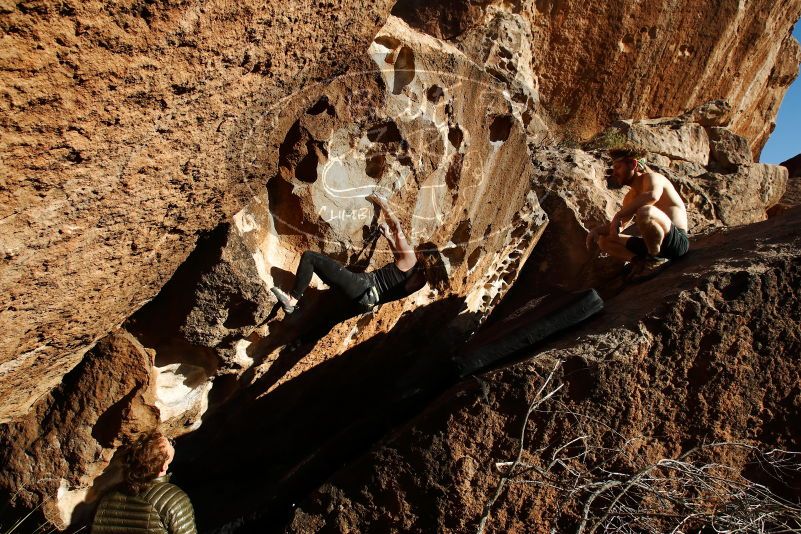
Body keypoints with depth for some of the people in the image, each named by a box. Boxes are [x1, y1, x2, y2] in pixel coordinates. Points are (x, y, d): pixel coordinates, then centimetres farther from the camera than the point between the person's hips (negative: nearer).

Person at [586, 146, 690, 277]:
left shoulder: (650, 177, -7)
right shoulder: (631, 196, 17)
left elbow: (652, 195, -33)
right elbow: (618, 225, 21)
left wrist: (618, 215, -29)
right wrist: (597, 230, 0)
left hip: (678, 241, -9)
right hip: (653, 245, 9)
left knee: (644, 212, -37)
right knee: (604, 240, 10)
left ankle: (656, 259, -16)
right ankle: (640, 261, -7)